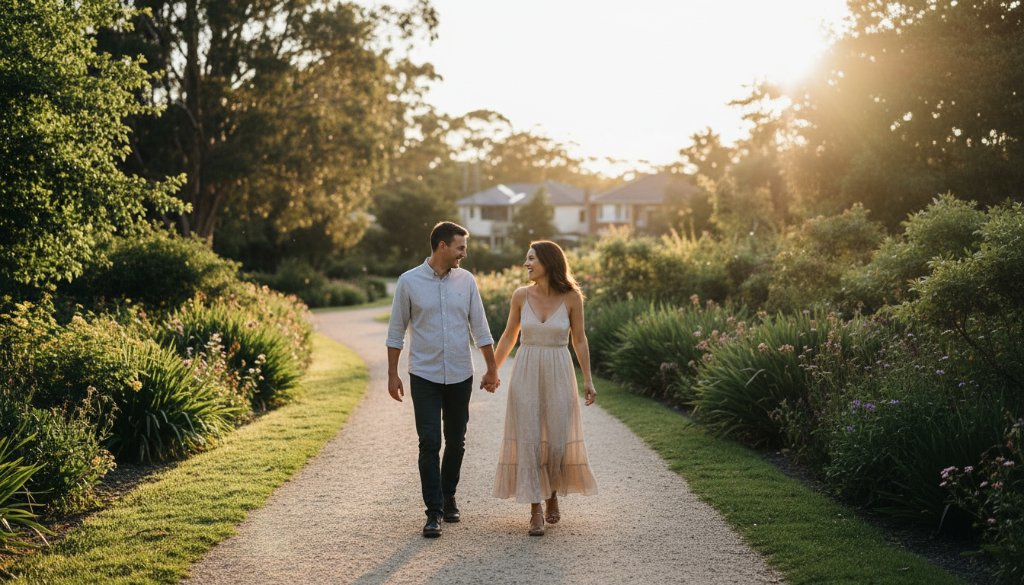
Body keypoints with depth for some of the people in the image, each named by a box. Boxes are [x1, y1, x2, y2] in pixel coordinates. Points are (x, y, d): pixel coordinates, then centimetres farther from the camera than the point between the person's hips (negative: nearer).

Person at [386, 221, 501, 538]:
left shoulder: (466, 280, 2)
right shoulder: (409, 281, -5)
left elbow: (480, 328, 8)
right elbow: (396, 331, 1)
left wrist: (492, 369, 8)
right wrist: (392, 374, 0)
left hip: (460, 376, 3)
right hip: (424, 377, -3)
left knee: (456, 442, 11)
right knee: (430, 444, -7)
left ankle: (448, 498, 30)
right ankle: (434, 512, -1)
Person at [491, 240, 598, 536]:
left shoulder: (571, 297, -5)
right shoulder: (521, 296, -1)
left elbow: (579, 339, 4)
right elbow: (509, 336, 11)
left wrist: (588, 380, 2)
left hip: (558, 374, -1)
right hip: (526, 374, 1)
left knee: (558, 439, 3)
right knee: (528, 439, -3)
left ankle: (553, 494, 31)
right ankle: (536, 511, 4)